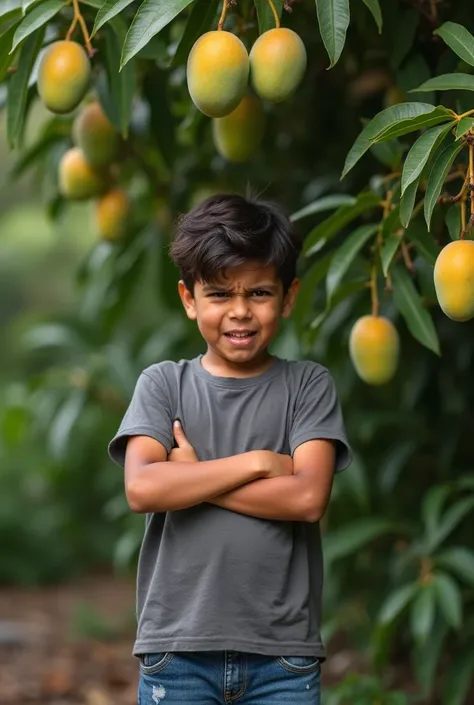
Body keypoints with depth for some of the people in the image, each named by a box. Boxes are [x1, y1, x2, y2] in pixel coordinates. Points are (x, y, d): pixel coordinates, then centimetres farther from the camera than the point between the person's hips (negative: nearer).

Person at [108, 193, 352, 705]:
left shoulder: (308, 385, 4)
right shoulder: (163, 384, 6)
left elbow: (308, 498, -10)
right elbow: (141, 488, -10)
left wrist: (192, 476, -8)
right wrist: (256, 462, -10)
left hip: (283, 655, 0)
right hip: (178, 649, 0)